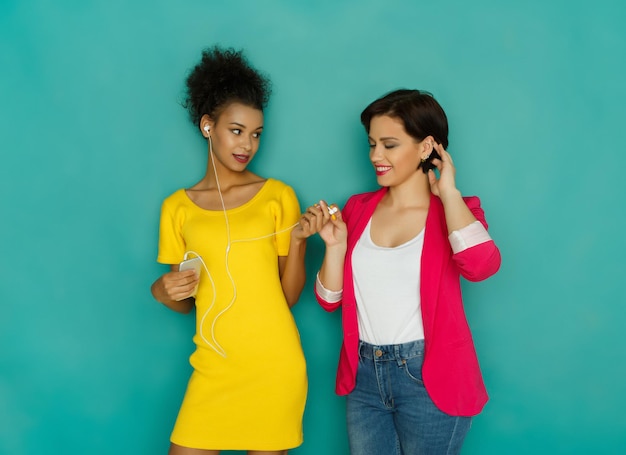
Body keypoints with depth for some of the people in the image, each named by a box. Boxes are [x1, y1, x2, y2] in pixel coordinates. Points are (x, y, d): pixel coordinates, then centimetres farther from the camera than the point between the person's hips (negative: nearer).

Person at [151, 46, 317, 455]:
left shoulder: (277, 196, 1)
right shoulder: (177, 207, 4)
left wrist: (297, 244, -13)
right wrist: (164, 293, -9)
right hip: (213, 369, 1)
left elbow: (288, 295, 2)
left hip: (275, 368, -1)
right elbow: (187, 302, 11)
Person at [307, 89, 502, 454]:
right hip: (364, 376, 4)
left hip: (429, 378, -4)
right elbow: (330, 300, 7)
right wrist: (335, 244, -9)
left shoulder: (454, 211, -5)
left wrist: (447, 191, -17)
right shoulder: (358, 209, 5)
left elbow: (481, 265, -28)